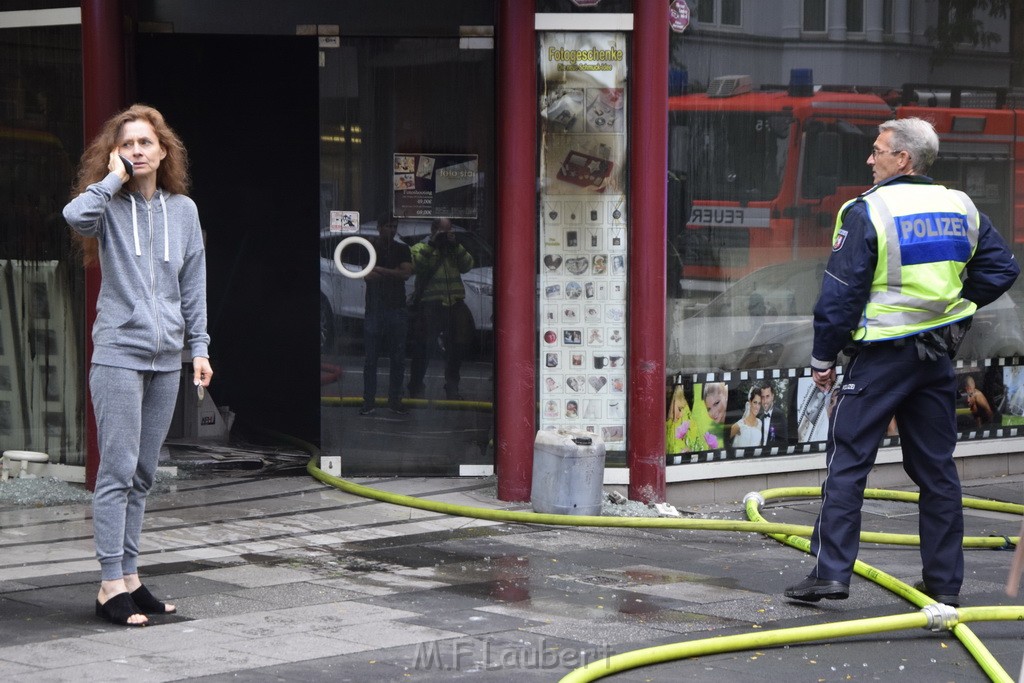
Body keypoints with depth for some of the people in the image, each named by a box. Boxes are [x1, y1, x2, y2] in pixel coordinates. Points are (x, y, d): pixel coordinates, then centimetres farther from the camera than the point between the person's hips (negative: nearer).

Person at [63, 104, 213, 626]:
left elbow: (193, 284, 14)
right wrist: (114, 178, -13)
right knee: (118, 469, -9)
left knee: (143, 475, 10)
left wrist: (199, 347, 9)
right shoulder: (111, 205, -1)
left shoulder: (183, 209, 11)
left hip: (165, 359, 5)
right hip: (118, 354, -5)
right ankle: (110, 585, -7)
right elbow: (75, 215, -26)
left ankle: (129, 575, 17)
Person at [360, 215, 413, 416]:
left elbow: (407, 273, -4)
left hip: (398, 309, 2)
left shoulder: (402, 249, 11)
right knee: (371, 358, -2)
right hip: (374, 309, -2)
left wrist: (380, 270, -10)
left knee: (398, 358, 3)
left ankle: (394, 400, 10)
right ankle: (368, 401, 1)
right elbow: (368, 275, -9)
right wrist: (395, 273, -14)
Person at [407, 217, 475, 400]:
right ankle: (416, 388, 4)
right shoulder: (421, 247, 6)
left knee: (456, 350, 8)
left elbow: (467, 265, 5)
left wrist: (456, 246, -5)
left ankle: (452, 389, 20)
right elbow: (417, 264, -13)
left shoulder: (455, 249, 21)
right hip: (429, 306, -5)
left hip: (454, 305, 5)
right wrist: (431, 244, -15)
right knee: (423, 348, -4)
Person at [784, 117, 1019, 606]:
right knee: (936, 466, 11)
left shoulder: (866, 211, -12)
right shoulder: (960, 208, 7)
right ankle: (944, 580, 14)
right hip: (938, 356, 6)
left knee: (847, 461, 0)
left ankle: (831, 571, -4)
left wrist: (823, 357, -3)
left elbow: (840, 292, -12)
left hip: (882, 353, -6)